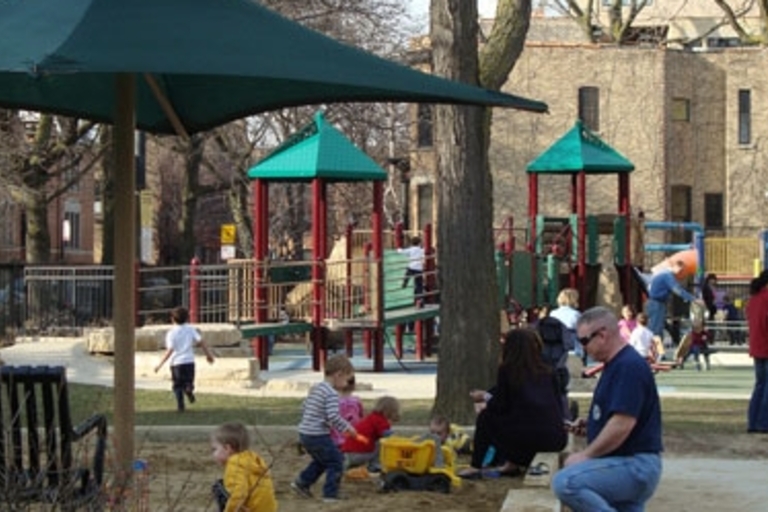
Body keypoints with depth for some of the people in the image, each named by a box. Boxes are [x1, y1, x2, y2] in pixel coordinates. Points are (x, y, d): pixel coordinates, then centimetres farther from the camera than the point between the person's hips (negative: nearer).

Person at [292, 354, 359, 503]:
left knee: (321, 461, 28)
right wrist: (347, 427, -11)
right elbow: (333, 417, -24)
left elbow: (304, 409, 20)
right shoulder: (332, 394, -16)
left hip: (304, 434, 9)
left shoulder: (315, 388, 12)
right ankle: (330, 495, 1)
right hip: (318, 436, -9)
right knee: (335, 462, 3)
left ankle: (301, 483, 28)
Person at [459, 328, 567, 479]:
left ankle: (475, 467, 20)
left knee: (485, 417, 21)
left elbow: (501, 407, 7)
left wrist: (485, 397, 26)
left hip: (526, 437, -4)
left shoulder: (506, 370, 4)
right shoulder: (546, 371, 16)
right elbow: (559, 406, 17)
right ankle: (514, 465, 25)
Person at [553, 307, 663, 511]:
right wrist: (589, 425, 9)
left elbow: (623, 424, -24)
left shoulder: (629, 366, -16)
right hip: (631, 465, 11)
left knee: (565, 483, -28)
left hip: (635, 465, -11)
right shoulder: (617, 365, 17)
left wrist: (586, 455, -16)